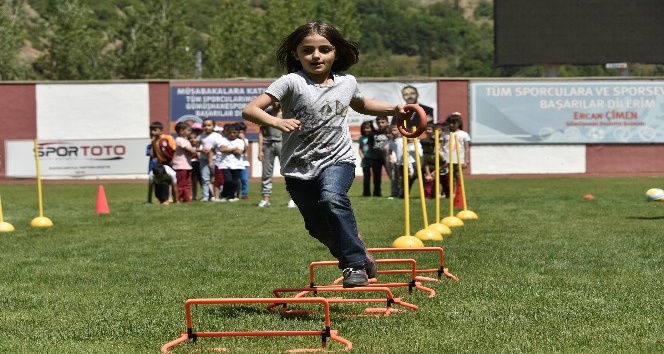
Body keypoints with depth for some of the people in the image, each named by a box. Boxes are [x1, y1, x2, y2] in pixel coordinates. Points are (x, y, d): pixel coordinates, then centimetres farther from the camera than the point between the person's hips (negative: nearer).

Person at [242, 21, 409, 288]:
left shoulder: (347, 83, 2)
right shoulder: (292, 82, -12)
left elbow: (361, 105, 28)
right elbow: (249, 110, -20)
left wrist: (394, 109, 16)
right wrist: (277, 122, -38)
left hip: (337, 159, 0)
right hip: (299, 167, 0)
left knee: (332, 198, -31)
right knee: (319, 229, 8)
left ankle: (355, 264, -21)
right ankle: (358, 254, 37)